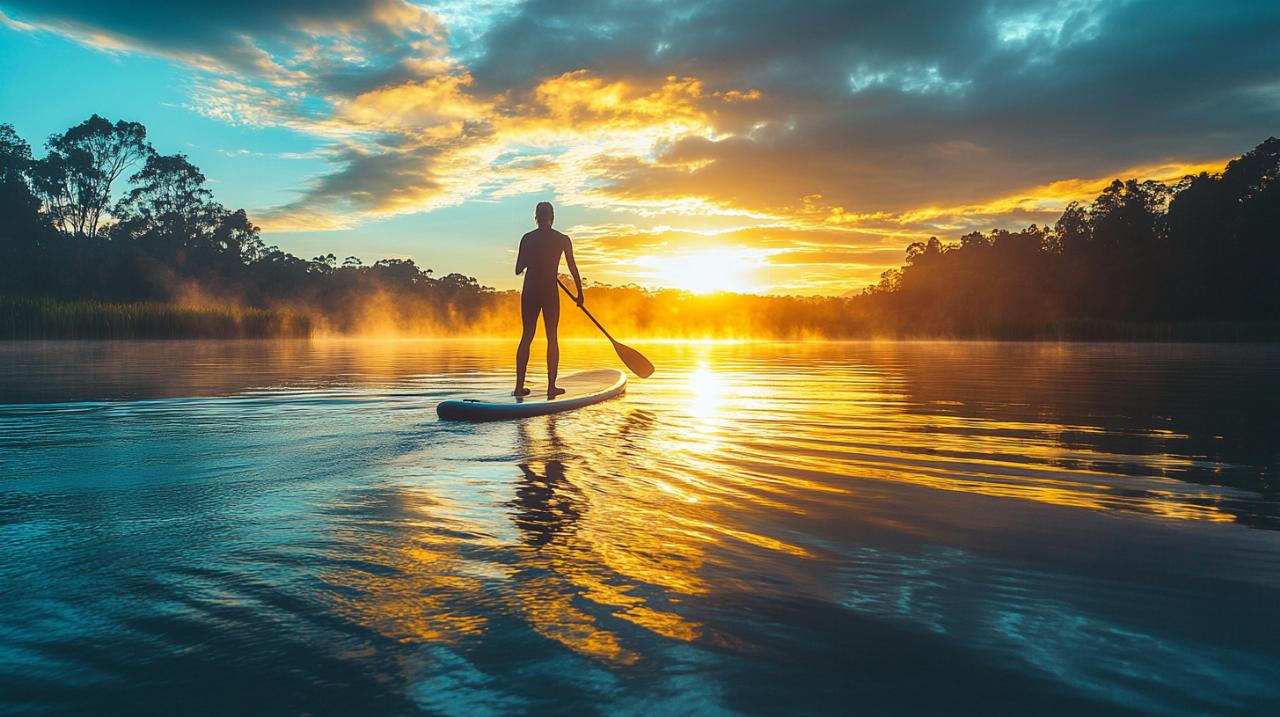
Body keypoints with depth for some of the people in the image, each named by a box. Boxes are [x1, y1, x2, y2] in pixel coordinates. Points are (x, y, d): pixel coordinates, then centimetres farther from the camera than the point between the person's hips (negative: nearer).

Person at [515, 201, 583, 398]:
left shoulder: (527, 238, 2)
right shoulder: (562, 240, 0)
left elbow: (518, 270, 3)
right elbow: (573, 268, 2)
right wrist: (580, 293, 12)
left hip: (529, 291, 2)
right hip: (550, 292, -2)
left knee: (526, 337, 8)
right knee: (552, 338, 5)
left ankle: (519, 385, 4)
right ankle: (551, 386, 3)